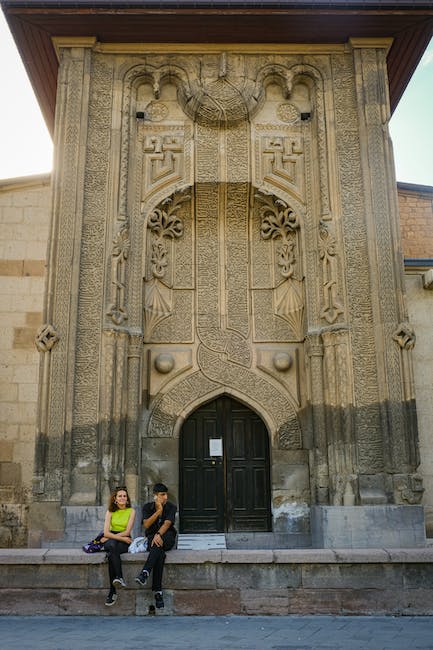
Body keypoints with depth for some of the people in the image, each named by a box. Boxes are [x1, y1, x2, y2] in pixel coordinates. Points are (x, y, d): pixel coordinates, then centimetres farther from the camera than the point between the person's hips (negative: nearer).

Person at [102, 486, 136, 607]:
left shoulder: (131, 511, 2)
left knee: (111, 554, -35)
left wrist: (110, 537, -8)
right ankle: (119, 578, -51)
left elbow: (127, 532, -5)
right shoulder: (110, 511, 6)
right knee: (112, 545, -38)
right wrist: (122, 538, -15)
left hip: (125, 541, -1)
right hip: (111, 540, 1)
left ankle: (112, 591, -40)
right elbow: (106, 532, -3)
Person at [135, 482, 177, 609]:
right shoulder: (147, 507, 4)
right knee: (160, 554, -34)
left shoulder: (171, 507, -1)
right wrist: (158, 510, -18)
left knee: (158, 542, -39)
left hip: (167, 538, -1)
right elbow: (146, 525, -11)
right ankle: (158, 591, -38)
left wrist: (158, 535, -38)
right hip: (152, 537, 1)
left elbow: (167, 523, -17)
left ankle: (145, 573, -53)